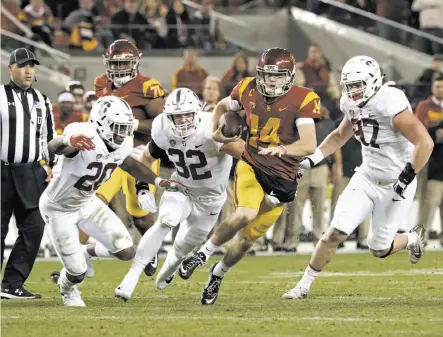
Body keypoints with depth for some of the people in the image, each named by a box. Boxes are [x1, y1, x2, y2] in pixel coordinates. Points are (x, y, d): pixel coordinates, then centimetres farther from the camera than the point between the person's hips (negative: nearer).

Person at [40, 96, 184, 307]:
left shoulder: (123, 144, -11)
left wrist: (158, 181, 14)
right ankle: (67, 288, 33)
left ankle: (91, 251, 26)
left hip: (87, 203, 6)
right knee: (77, 272, -5)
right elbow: (53, 147, -58)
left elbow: (128, 163, 15)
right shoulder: (85, 135, -36)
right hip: (59, 208, -6)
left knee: (126, 251, -6)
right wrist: (69, 141, -82)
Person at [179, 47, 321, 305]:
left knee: (249, 237, 7)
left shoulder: (302, 100, -14)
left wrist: (282, 149, -41)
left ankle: (219, 273, 35)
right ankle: (203, 254, -10)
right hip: (251, 166, 0)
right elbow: (223, 107, 21)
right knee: (246, 214, -30)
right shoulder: (249, 90, -2)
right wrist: (216, 133, 5)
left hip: (282, 179, 0)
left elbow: (309, 145, -24)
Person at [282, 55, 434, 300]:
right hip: (366, 177, 5)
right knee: (336, 232, -7)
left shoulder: (391, 105, -26)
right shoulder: (352, 105, -2)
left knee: (379, 249, 4)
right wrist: (312, 159, 7)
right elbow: (340, 136, 18)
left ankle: (413, 239, 36)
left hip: (395, 185, -5)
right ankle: (304, 285, 5)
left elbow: (425, 143, -28)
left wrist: (406, 178, -25)